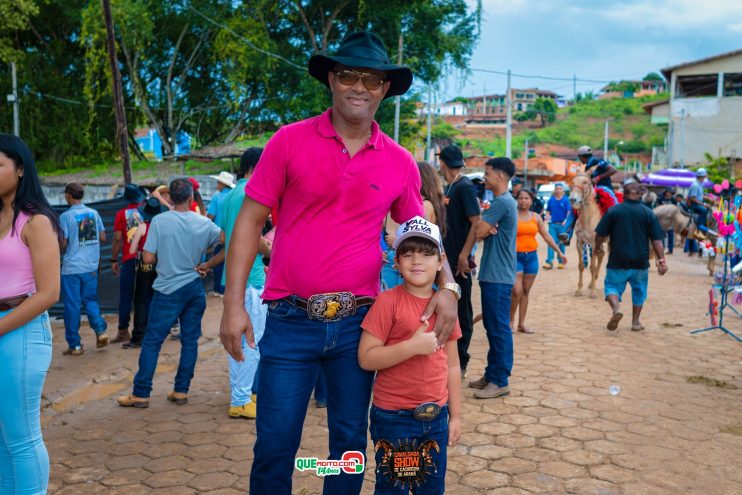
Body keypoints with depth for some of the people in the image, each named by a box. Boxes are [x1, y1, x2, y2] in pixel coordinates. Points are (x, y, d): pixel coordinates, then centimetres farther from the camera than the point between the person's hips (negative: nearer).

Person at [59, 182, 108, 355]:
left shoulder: (65, 216, -10)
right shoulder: (94, 213, 4)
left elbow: (63, 244, -10)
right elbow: (103, 238, 7)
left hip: (71, 268, -4)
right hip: (91, 267, 4)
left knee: (72, 306, 3)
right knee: (90, 300, 17)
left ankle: (75, 345, 8)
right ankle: (100, 331, -2)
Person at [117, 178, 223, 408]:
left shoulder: (159, 221, -9)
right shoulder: (204, 223, -1)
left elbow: (148, 258, -9)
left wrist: (164, 254, 9)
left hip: (169, 290, -3)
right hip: (195, 288, 3)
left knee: (152, 341, 3)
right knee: (190, 340, 10)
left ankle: (141, 394, 6)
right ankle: (181, 390, 14)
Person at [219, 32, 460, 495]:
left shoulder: (400, 162, 2)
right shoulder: (290, 140, -4)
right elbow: (250, 221, -2)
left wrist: (448, 286, -6)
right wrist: (234, 303, -9)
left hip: (358, 323, 2)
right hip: (290, 321, -2)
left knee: (351, 442, 15)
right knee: (275, 444, 4)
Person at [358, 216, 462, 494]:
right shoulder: (388, 301, -13)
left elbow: (452, 365, 8)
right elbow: (366, 358, -17)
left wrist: (455, 415, 9)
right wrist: (413, 346, -25)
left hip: (436, 417, 5)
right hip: (394, 418, -5)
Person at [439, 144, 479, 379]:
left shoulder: (465, 187, -12)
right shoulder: (449, 188, 14)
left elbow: (476, 223, -19)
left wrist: (463, 256, -22)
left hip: (458, 261, -9)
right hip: (447, 259, 9)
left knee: (461, 312, 1)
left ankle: (460, 363, 10)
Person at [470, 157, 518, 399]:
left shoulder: (502, 202, -16)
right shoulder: (504, 201, 17)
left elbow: (477, 232, -18)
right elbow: (482, 233, 12)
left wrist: (485, 230, 3)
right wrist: (487, 229, -10)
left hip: (498, 276, -10)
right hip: (493, 273, 10)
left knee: (499, 328, -5)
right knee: (492, 326, 14)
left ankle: (500, 382, 1)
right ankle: (492, 374, 23)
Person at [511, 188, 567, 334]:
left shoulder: (536, 217, 9)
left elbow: (547, 236, 12)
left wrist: (559, 252, 9)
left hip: (531, 256, 4)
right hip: (516, 256, -4)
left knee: (526, 291, 8)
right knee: (517, 291, -13)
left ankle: (522, 323, 15)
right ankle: (511, 320, 6)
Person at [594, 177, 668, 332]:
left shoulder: (613, 211, -5)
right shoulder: (648, 213, -3)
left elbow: (600, 235, -3)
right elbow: (657, 240, -5)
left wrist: (598, 247, 16)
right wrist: (661, 260, -1)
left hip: (617, 261, -1)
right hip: (640, 262, 1)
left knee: (612, 285, 10)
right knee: (639, 290, 18)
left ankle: (616, 308, -18)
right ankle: (635, 322, 22)